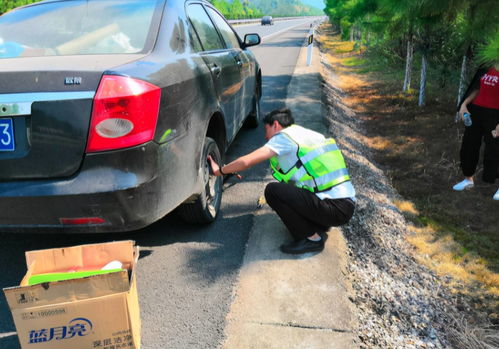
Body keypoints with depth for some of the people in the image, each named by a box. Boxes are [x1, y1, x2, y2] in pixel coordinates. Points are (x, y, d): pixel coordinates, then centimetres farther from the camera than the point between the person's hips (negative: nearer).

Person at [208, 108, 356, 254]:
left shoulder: (284, 136, -4)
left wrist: (219, 170, 8)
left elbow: (246, 161, -9)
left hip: (335, 209, -9)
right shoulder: (307, 134, 20)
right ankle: (319, 228, 12)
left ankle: (312, 239, -1)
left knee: (273, 190, -9)